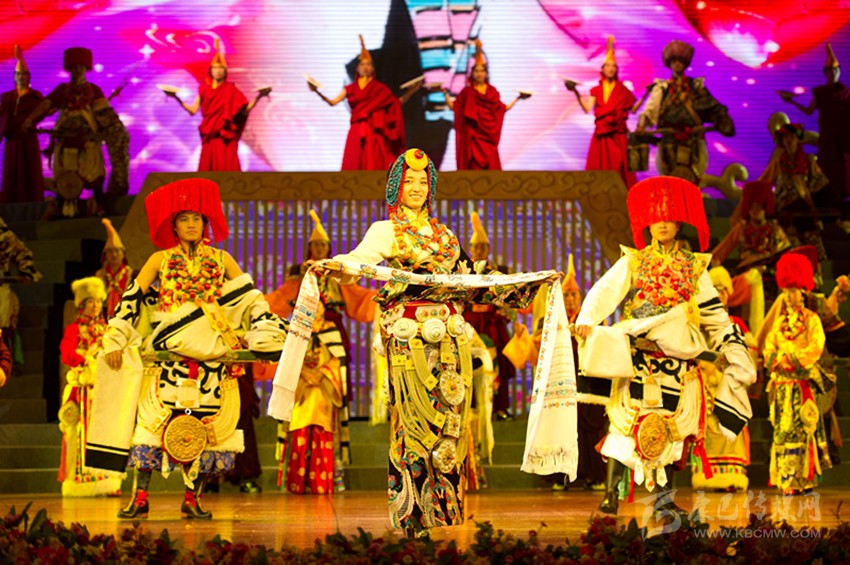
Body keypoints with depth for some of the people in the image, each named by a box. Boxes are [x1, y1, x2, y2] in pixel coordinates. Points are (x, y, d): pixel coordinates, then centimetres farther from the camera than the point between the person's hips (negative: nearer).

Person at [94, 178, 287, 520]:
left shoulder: (221, 261, 12)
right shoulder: (160, 260, 10)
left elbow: (251, 300, 9)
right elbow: (132, 300, 9)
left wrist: (268, 337, -2)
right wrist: (115, 342, 2)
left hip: (212, 359, 1)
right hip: (168, 358, -1)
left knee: (205, 427, -2)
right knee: (154, 421, -7)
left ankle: (192, 499, 5)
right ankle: (140, 497, -6)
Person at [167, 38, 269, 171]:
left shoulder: (231, 90, 5)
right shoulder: (204, 89, 10)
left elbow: (245, 110, -2)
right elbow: (193, 110, 5)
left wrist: (258, 97, -13)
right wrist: (176, 98, -3)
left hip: (226, 136, -2)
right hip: (209, 135, 2)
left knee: (227, 168, -9)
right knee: (208, 167, -2)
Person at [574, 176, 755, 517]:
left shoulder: (694, 267, 13)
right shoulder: (632, 262, 7)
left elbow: (714, 313, 17)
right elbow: (604, 292, -7)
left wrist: (733, 347, 10)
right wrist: (586, 319, -25)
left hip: (679, 357, 2)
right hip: (637, 356, -2)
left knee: (672, 426, 1)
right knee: (628, 421, -9)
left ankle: (663, 498, 6)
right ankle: (611, 491, -8)